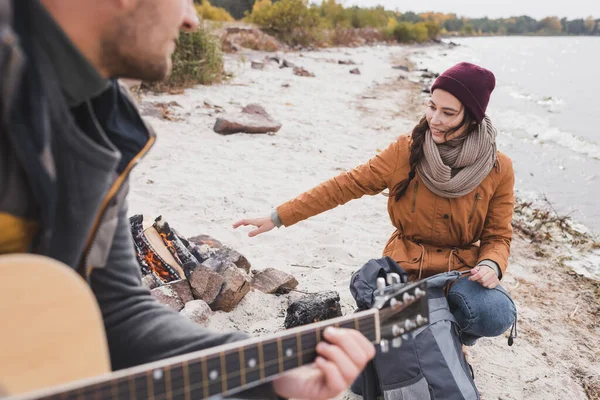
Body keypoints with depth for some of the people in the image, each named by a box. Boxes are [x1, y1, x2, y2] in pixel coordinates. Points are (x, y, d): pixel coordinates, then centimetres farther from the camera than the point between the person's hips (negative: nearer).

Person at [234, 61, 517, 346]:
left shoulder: (499, 169, -7)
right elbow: (345, 186, -7)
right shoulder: (405, 151, -8)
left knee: (496, 315, -30)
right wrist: (278, 217, -8)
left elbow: (498, 237, 1)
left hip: (462, 272, 1)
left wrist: (491, 265, -24)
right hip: (406, 268, 0)